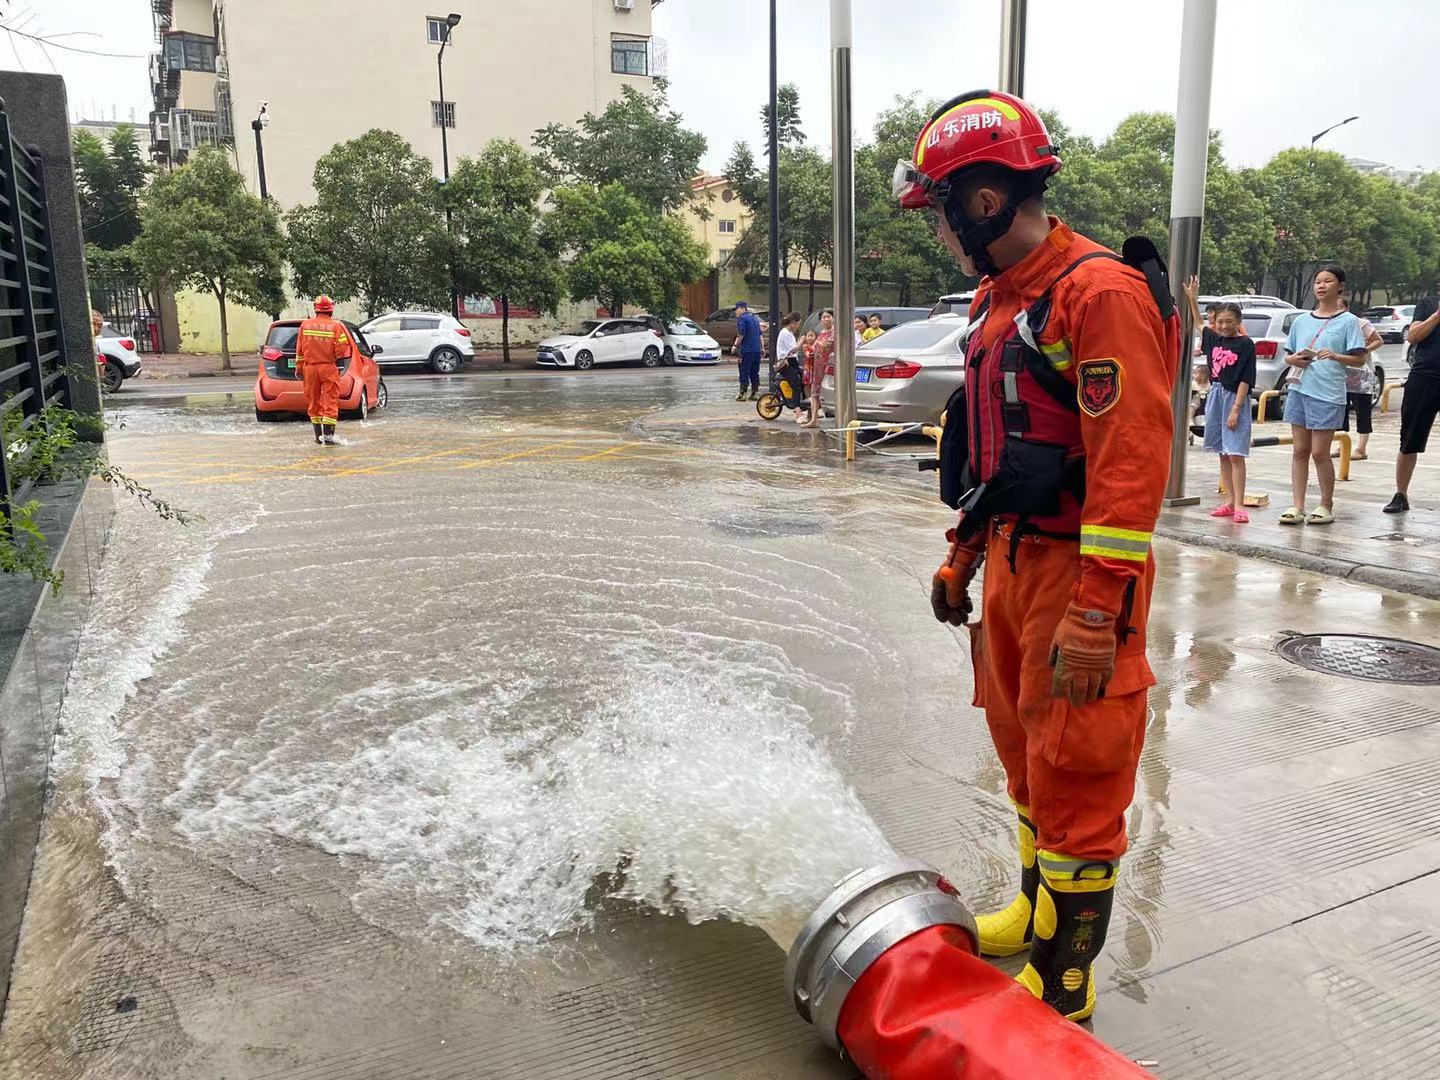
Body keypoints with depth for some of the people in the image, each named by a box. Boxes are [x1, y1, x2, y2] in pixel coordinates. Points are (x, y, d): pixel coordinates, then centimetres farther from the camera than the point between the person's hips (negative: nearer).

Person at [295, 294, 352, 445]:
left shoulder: (305, 325, 1)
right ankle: (328, 435, -8)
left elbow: (299, 350, 5)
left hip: (310, 368, 3)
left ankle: (318, 435, 17)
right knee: (330, 401, -1)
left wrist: (299, 368, 13)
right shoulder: (336, 326, -9)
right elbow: (342, 351, -12)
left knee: (313, 401, 12)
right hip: (328, 368, -3)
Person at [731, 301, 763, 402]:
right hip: (757, 350, 8)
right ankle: (755, 393, 11)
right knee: (754, 373, 11)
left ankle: (743, 393, -5)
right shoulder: (755, 318, 18)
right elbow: (760, 334, 21)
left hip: (746, 350, -8)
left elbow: (741, 334, -17)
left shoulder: (742, 318, -8)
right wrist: (762, 348, 24)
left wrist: (736, 345, -10)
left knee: (744, 372, -4)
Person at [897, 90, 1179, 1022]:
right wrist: (964, 555, 21)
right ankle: (1039, 911, 40)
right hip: (1012, 562, 9)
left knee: (1075, 772, 1)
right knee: (1026, 753, 20)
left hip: (1078, 572, -9)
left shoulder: (1102, 294, -17)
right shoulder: (999, 299, 13)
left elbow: (1130, 465, -23)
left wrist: (1097, 614, -24)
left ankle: (1065, 980, 17)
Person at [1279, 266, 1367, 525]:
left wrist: (1336, 356, -22)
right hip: (1299, 390, 5)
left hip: (1328, 394, -5)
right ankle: (1297, 506, 8)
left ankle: (1326, 506, 10)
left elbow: (1359, 359, -4)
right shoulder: (1301, 320, 13)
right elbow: (1287, 355, 18)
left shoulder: (1348, 321, 0)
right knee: (1299, 451, 5)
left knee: (1319, 452, -4)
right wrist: (1293, 359, -4)